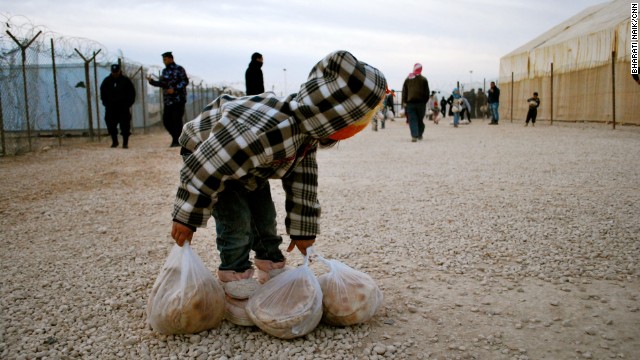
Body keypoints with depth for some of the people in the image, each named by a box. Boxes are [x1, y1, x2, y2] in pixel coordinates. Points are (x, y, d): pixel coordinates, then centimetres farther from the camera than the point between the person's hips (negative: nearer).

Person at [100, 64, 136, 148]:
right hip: (111, 107, 3)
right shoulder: (107, 81, 7)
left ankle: (125, 143, 1)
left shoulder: (125, 80, 1)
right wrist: (105, 103, 6)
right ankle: (114, 141, 18)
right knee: (111, 125, 3)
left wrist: (128, 104, -2)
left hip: (123, 107, -2)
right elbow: (102, 92, 16)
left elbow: (132, 93, 6)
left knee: (125, 125, -5)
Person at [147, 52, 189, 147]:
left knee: (176, 120, -8)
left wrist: (174, 89, -19)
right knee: (166, 120, 4)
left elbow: (185, 81, -10)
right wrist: (152, 81, 4)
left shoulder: (179, 69, -3)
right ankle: (176, 138, 19)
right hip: (168, 100, 7)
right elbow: (162, 83, 19)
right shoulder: (165, 71, 17)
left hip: (178, 100, -7)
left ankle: (177, 141, 0)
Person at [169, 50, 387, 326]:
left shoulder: (307, 133, -15)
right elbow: (206, 169, -38)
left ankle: (273, 270, 27)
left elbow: (303, 183, -3)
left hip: (244, 160, 8)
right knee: (237, 220, -16)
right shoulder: (267, 130, -45)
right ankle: (238, 286, 2)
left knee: (265, 216, 9)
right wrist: (186, 219, -27)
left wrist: (302, 231, 4)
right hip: (204, 152, -8)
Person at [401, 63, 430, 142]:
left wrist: (404, 102, 6)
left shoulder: (408, 79, 8)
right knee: (420, 119, 12)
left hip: (410, 103, 0)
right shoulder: (423, 79, 3)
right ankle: (420, 135, 19)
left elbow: (404, 92, 5)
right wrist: (425, 101, 11)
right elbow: (427, 92, 3)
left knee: (412, 120, -3)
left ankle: (414, 136, -15)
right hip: (421, 102, 0)